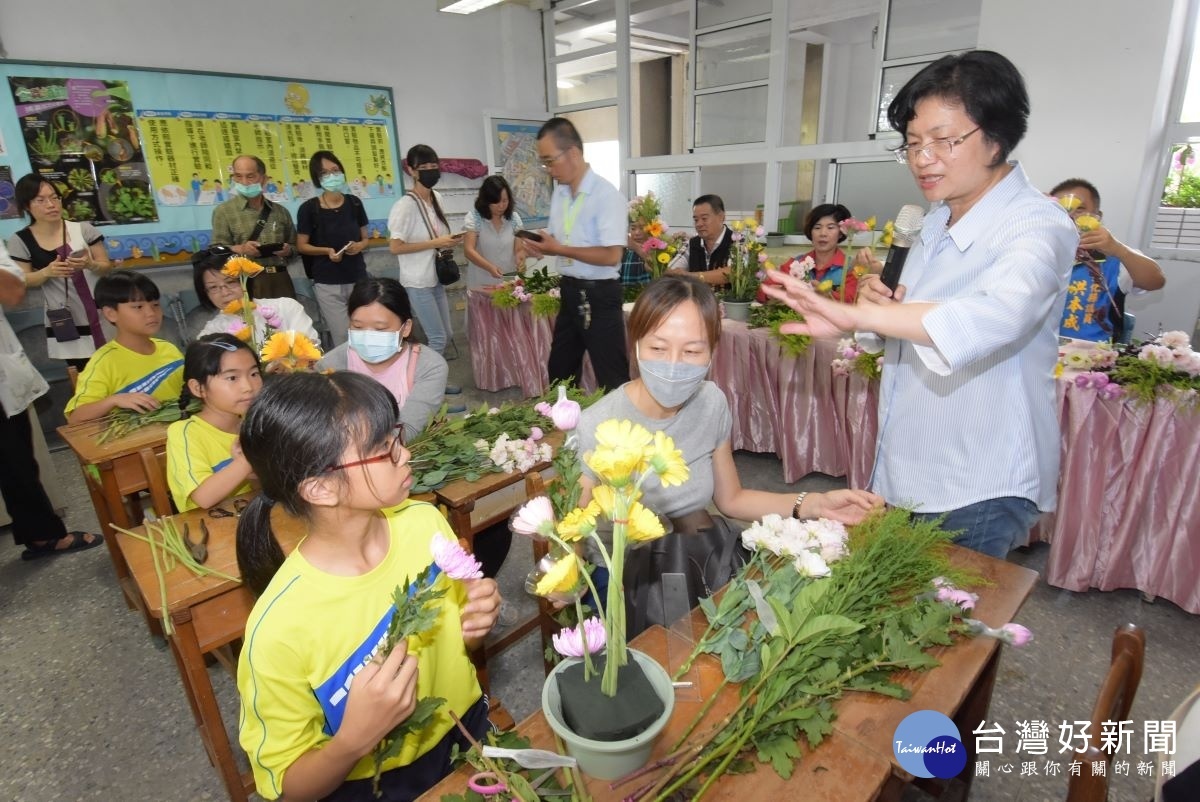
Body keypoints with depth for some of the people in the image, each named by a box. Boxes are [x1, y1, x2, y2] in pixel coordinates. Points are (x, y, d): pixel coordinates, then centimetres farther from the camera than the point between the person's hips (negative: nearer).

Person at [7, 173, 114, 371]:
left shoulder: (83, 229, -3)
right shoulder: (20, 241, -2)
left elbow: (107, 266, 1)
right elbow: (22, 281, 1)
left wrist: (90, 264, -22)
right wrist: (47, 272, -19)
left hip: (100, 315, 0)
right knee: (82, 372, 6)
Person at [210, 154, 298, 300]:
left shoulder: (281, 211, 15)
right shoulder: (223, 211, 5)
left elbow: (294, 245, 19)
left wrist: (288, 250, -4)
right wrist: (240, 249, -20)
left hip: (280, 280, 3)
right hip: (247, 282, -3)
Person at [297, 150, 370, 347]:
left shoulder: (354, 203, 2)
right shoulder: (309, 208, -7)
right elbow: (301, 246, -1)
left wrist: (359, 246, -11)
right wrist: (327, 251, -19)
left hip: (357, 279, 3)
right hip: (327, 283, -2)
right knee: (342, 337, 0)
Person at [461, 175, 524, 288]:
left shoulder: (514, 218, 2)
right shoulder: (473, 218, -8)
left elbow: (519, 248, 3)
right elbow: (469, 250, -15)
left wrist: (520, 263, -20)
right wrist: (490, 267, -30)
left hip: (509, 282, 3)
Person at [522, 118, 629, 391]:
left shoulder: (606, 195, -16)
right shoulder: (559, 193, 8)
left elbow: (611, 256, -23)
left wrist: (559, 249, -20)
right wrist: (543, 247, -7)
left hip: (599, 295, -8)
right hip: (569, 292, 8)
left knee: (611, 378, 2)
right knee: (559, 370, 20)